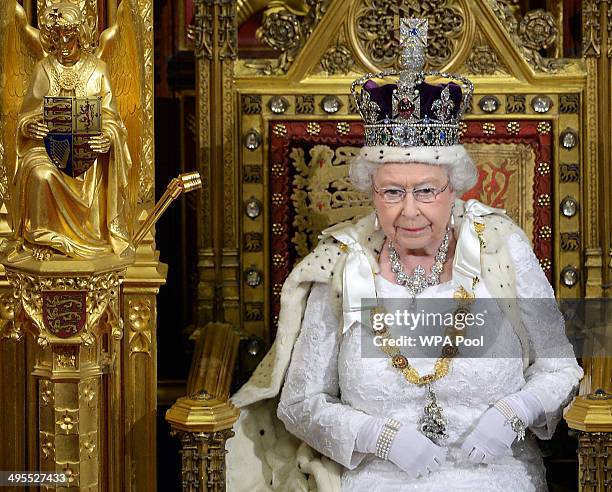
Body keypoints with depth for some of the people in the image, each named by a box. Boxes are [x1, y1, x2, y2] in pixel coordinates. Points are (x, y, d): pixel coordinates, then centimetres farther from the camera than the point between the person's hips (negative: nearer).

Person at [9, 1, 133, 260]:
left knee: (89, 183, -32)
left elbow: (109, 118, 3)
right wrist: (31, 126, -18)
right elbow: (26, 115, 8)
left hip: (88, 147, 0)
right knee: (40, 174, -33)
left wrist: (108, 137, -21)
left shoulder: (97, 69, 5)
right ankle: (41, 237, -19)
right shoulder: (43, 69, 8)